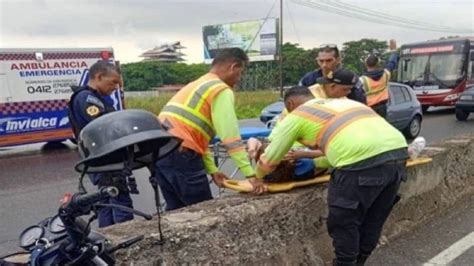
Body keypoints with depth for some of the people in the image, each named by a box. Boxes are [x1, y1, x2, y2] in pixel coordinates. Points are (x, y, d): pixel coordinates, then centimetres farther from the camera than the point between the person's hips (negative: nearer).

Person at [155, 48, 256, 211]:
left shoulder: (196, 85, 26)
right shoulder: (221, 90, -3)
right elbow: (231, 135, -13)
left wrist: (212, 170, 16)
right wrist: (250, 174, -14)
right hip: (180, 154, -9)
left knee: (176, 209, 17)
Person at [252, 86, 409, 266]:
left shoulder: (297, 115, 14)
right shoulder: (340, 103, 34)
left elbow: (270, 158, 22)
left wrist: (258, 177, 41)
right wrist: (313, 163, 50)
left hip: (363, 162, -8)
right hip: (398, 151, 8)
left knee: (343, 224, 12)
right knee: (373, 222, 22)